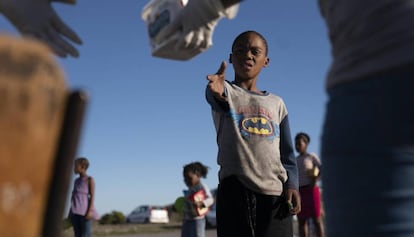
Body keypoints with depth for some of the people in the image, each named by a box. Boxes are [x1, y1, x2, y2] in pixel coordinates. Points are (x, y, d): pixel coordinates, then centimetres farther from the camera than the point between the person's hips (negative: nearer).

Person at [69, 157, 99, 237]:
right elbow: (75, 196, 18)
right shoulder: (77, 181, 18)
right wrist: (72, 212, 13)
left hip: (85, 212, -6)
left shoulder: (90, 179, -2)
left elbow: (92, 196, -8)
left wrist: (90, 211, -18)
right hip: (76, 212, 7)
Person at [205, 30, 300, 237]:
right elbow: (213, 95, -18)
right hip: (236, 188, -3)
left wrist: (292, 184, 0)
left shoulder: (276, 103, 19)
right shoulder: (226, 92, 9)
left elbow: (287, 152, 17)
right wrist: (217, 91, -43)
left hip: (276, 191, 4)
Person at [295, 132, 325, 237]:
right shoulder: (295, 160, 18)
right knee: (302, 221, 0)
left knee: (316, 218, -8)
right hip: (299, 192, 5)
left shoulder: (312, 156, 4)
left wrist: (315, 180, -18)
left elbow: (322, 169, -6)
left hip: (311, 190, -5)